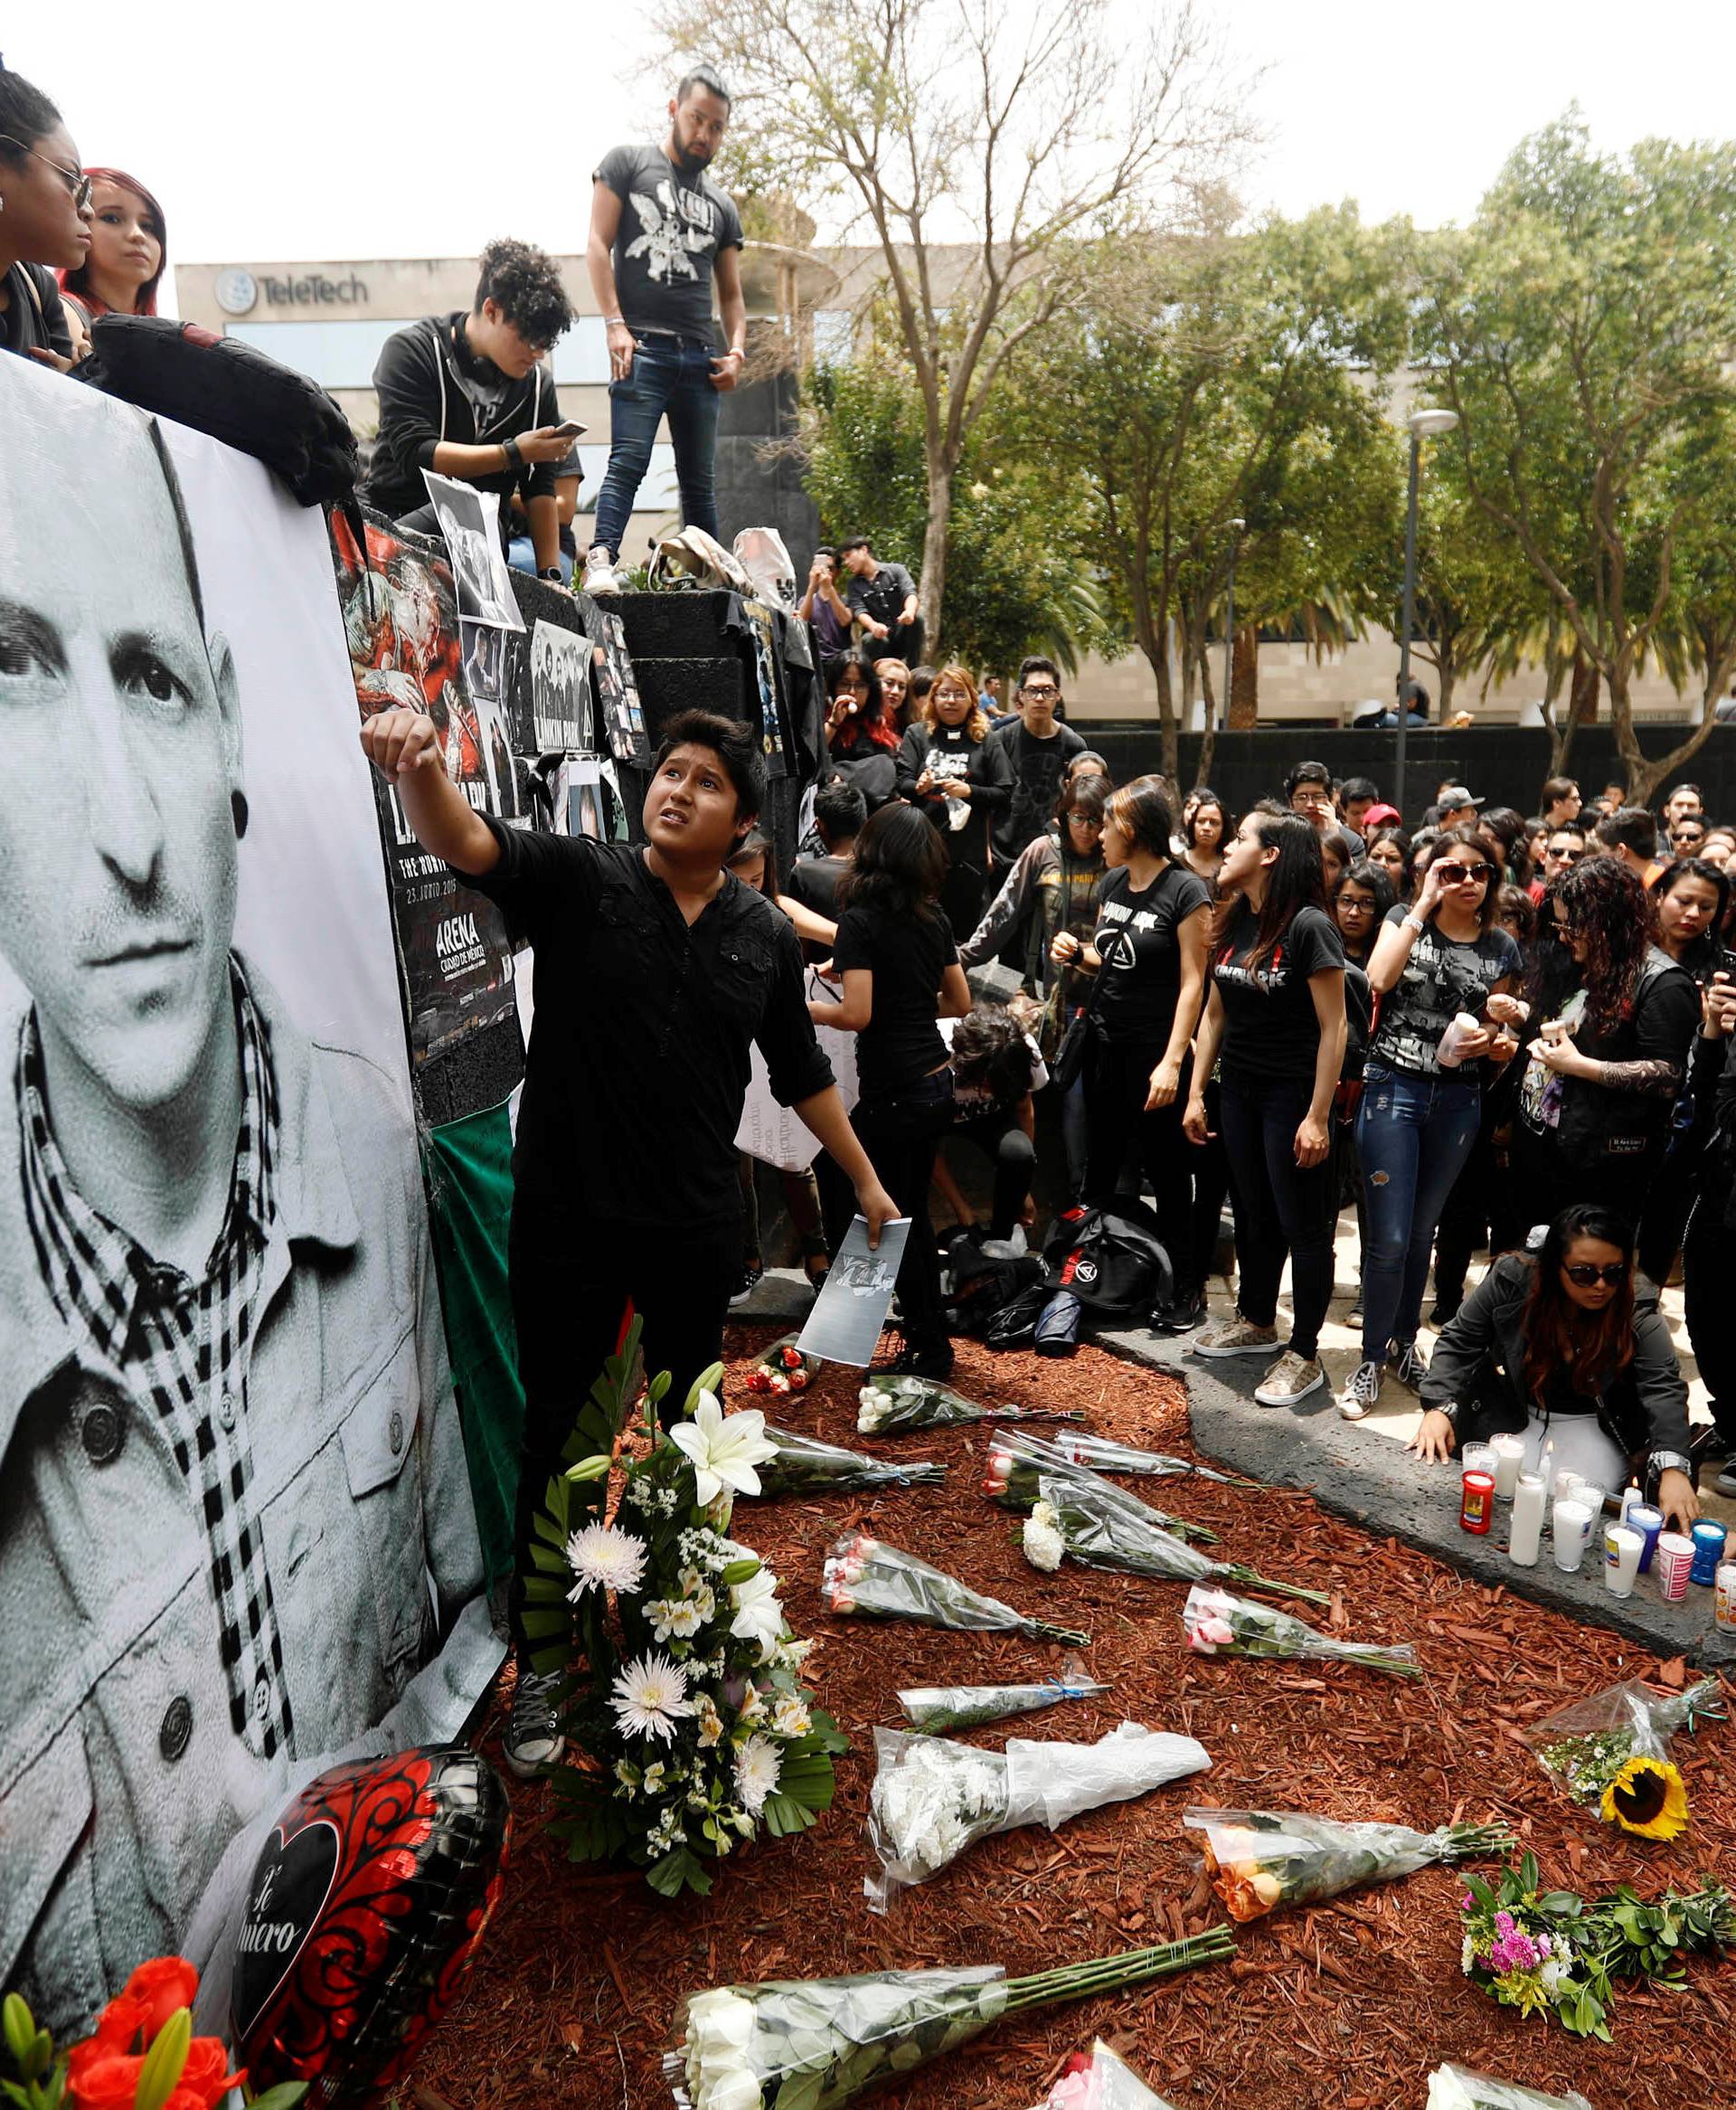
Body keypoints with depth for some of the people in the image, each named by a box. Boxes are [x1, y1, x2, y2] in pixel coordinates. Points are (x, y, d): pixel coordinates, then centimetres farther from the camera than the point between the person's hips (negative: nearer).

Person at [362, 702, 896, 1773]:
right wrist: (422, 768, -47)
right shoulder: (577, 879, -7)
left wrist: (866, 1180, 18)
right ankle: (540, 1665, 26)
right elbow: (469, 841, -25)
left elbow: (802, 1069, 14)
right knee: (558, 1439, 8)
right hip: (569, 1222, -3)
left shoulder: (767, 934, 3)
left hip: (696, 1228, 3)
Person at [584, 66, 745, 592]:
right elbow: (597, 244, 2)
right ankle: (601, 561, -29)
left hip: (700, 356, 5)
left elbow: (732, 293, 23)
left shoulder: (722, 205, 24)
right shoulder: (627, 163, 12)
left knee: (700, 479, 4)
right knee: (628, 460, -20)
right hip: (642, 345, -5)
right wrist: (614, 324, -11)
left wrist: (736, 352, 4)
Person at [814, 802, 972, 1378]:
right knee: (912, 1216, 18)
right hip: (937, 1082, 8)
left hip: (893, 1093, -7)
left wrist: (802, 1007, -4)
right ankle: (930, 1342, 28)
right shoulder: (932, 918, 8)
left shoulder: (861, 921, -13)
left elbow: (857, 1014, -20)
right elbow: (960, 1002, 13)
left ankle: (929, 1347, 12)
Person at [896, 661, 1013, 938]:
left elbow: (1004, 793, 3)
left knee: (964, 931, 6)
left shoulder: (986, 741, 6)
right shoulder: (917, 734, 7)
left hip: (968, 854, 0)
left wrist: (969, 791, -12)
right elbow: (900, 783, -1)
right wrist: (919, 787, -22)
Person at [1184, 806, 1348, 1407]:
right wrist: (1197, 1093, 10)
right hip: (1238, 1087, 7)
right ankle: (1256, 1322, 35)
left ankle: (1304, 1355, 13)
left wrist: (1318, 1117, -18)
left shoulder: (1308, 925, -17)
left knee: (1302, 1223, 2)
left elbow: (1332, 1026, -16)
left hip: (1291, 1093, -7)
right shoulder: (1235, 921, 5)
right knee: (1253, 1213, 18)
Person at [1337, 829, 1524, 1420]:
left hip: (1458, 1101, 3)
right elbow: (1378, 979, -20)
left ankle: (1403, 1343, 32)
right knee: (1389, 1238, -5)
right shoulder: (1404, 920, 1)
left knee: (1422, 1231, 15)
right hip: (1392, 1089, -3)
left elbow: (1500, 1041, 14)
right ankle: (1371, 1360, 11)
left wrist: (1496, 1036, -10)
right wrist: (1423, 906, -16)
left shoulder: (1501, 949, 7)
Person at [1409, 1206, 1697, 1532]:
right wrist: (1439, 1407, -21)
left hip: (1594, 1425, 0)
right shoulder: (1512, 1280, -16)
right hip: (1515, 1416, 1)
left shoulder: (1637, 1307, -17)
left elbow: (1663, 1387, -23)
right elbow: (1459, 1343, -6)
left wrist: (1673, 1468, -39)